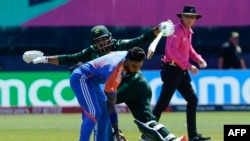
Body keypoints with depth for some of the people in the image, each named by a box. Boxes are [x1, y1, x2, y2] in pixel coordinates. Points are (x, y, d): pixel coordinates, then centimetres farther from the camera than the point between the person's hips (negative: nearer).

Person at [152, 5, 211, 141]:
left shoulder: (188, 31, 13)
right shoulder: (177, 30, -15)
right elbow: (172, 51, -26)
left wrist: (198, 58, 8)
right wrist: (188, 65, -27)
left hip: (182, 71, 10)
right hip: (172, 70, -10)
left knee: (192, 99, 10)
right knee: (163, 103, -8)